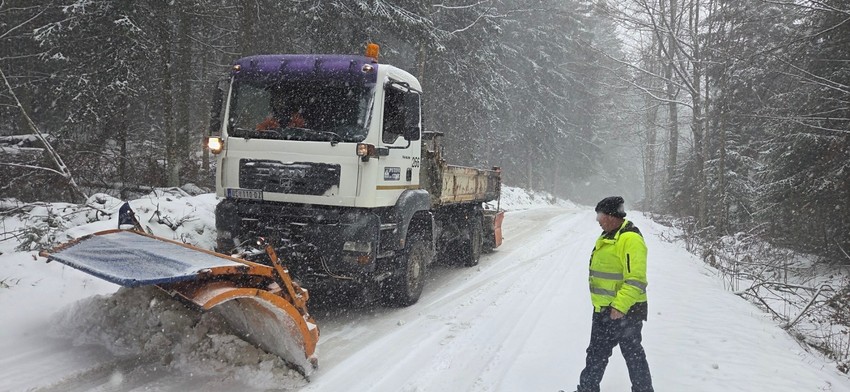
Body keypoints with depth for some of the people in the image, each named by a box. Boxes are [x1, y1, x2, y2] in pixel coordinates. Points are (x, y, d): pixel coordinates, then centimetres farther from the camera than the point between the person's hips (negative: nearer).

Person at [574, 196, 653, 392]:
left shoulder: (630, 239, -20)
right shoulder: (607, 237, 12)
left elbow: (636, 280, -25)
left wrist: (620, 306, -29)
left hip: (625, 311, -10)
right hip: (603, 309, 10)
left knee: (633, 354, 4)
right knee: (596, 353, 19)